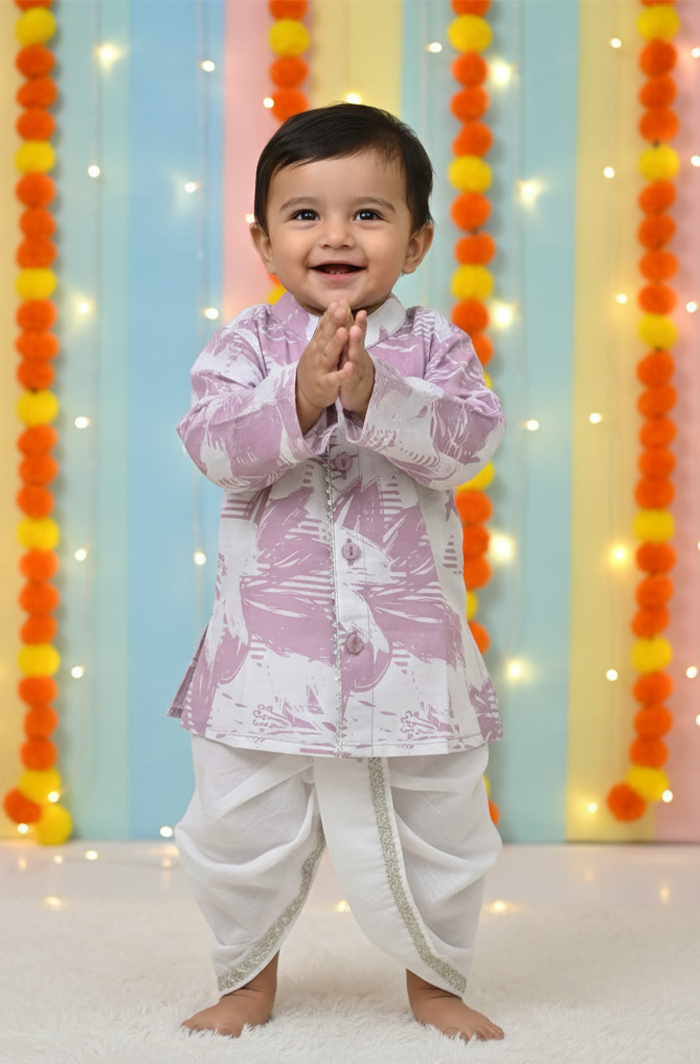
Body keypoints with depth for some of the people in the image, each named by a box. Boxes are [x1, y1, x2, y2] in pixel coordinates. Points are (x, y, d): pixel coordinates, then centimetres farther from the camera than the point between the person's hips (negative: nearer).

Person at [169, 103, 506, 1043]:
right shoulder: (246, 344, -1)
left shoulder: (435, 347, -1)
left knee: (435, 825, 13)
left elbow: (466, 442, -16)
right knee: (244, 826, 11)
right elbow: (216, 447, -14)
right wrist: (300, 395, -29)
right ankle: (247, 976, 35)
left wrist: (372, 393, -29)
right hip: (271, 640, 0)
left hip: (408, 640, 0)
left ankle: (437, 977, 36)